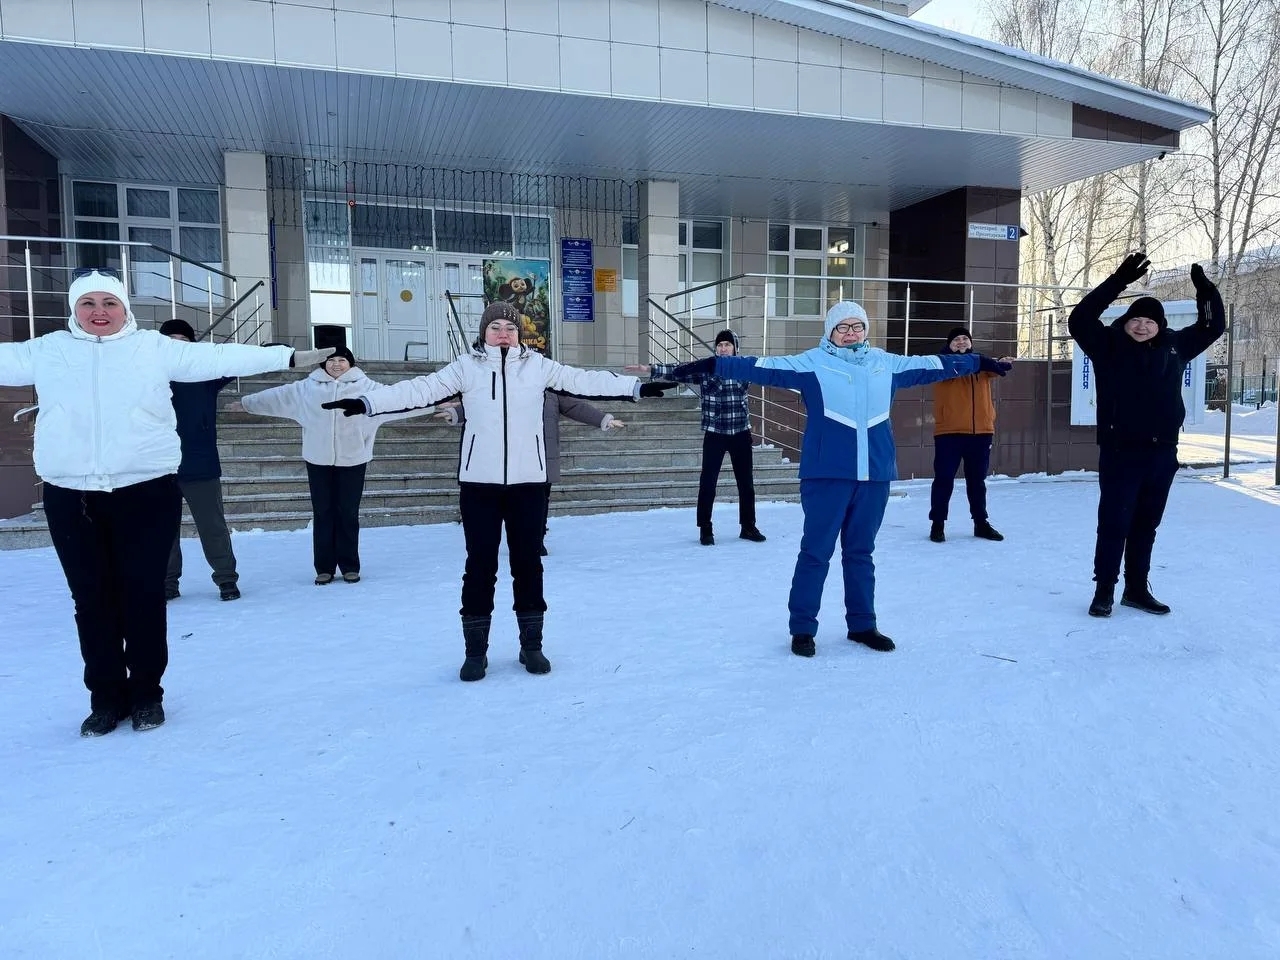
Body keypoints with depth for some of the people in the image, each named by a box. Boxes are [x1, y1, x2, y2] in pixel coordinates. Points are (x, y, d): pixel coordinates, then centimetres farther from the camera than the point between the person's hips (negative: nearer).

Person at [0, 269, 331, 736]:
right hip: (70, 496, 2)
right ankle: (106, 697, 22)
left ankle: (146, 693, 20)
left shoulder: (154, 348, 2)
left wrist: (289, 356, -9)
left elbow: (217, 358, -3)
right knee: (92, 598, 8)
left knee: (143, 594, 4)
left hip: (146, 491, -2)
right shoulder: (47, 351, 10)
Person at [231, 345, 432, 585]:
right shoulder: (307, 388, 5)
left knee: (348, 514, 5)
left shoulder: (365, 387, -1)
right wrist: (245, 403, 22)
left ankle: (350, 566, 16)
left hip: (352, 460, -1)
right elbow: (277, 396, 15)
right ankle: (324, 567, 14)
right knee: (322, 514, 6)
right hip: (319, 460, 2)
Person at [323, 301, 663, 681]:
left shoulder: (537, 365, 4)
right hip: (479, 482, -1)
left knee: (528, 562, 10)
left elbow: (583, 380, 1)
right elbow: (420, 389, -7)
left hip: (528, 480, 1)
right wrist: (366, 402, -17)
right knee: (480, 564, 5)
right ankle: (476, 651, 18)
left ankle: (531, 645, 24)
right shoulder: (466, 367, 0)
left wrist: (636, 386, -4)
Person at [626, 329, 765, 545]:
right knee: (707, 482, -1)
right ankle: (705, 529, 11)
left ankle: (748, 527, 23)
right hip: (714, 434, -2)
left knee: (746, 482, 10)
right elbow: (678, 371, -11)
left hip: (741, 433, 2)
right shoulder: (704, 369, -3)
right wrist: (649, 368, -21)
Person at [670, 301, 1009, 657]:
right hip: (826, 474, -4)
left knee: (860, 552, 15)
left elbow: (929, 365, 24)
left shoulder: (886, 363, 13)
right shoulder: (812, 362, -2)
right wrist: (711, 365, -19)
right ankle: (802, 629, 11)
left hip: (874, 474, 5)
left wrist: (979, 363, 31)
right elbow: (765, 367, -10)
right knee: (815, 552, 0)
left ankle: (862, 625, 27)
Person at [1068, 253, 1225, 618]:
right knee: (1114, 522, -3)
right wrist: (1119, 280, -24)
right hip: (1120, 452, -5)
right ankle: (1104, 590, 7)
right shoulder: (1110, 346, -4)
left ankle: (1137, 588, 24)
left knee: (1146, 524, 13)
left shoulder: (1174, 346, 9)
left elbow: (1213, 326, 20)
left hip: (1162, 453, 5)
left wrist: (1205, 290, 3)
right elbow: (1079, 320, -18)